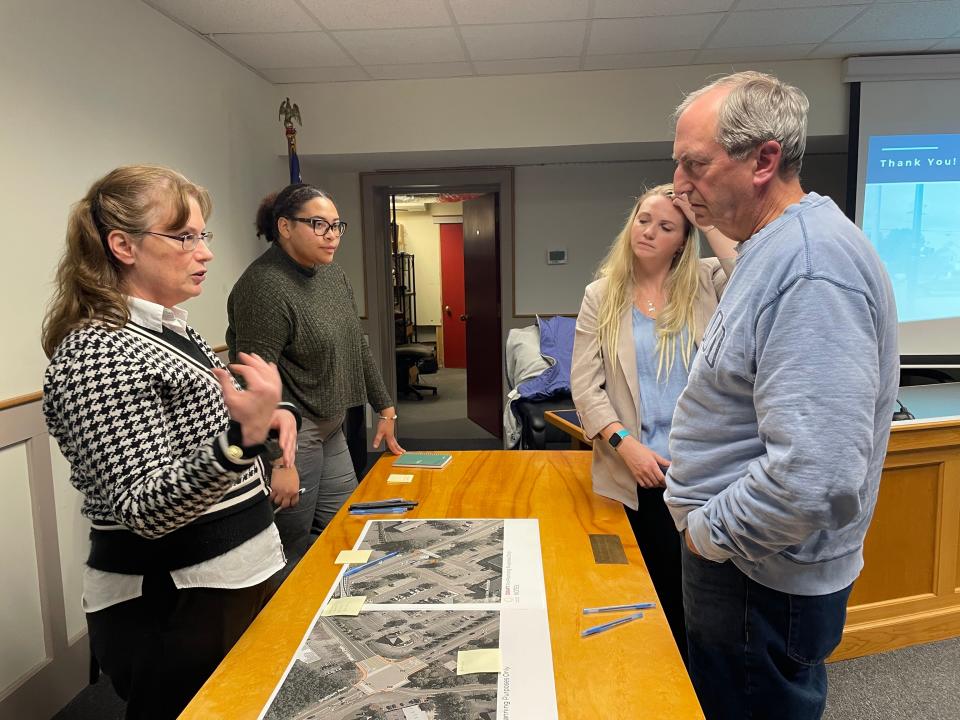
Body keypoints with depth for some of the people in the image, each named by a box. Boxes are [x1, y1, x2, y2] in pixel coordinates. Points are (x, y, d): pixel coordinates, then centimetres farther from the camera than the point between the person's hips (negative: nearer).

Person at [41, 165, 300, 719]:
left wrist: (271, 415, -2)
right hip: (173, 609, -9)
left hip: (240, 577, 9)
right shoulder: (96, 354, -21)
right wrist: (245, 437, -40)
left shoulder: (174, 329, 7)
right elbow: (147, 511, -25)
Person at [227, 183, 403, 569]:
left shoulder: (332, 273, 8)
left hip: (330, 431, 9)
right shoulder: (265, 287, -19)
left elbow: (356, 346, 14)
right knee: (294, 549, 3)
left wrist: (384, 408, 14)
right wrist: (278, 461, -25)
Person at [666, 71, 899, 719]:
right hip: (740, 566, 9)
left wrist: (707, 533, -19)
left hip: (763, 590, -9)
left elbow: (814, 477, -34)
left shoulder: (812, 269, -27)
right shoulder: (775, 249, 7)